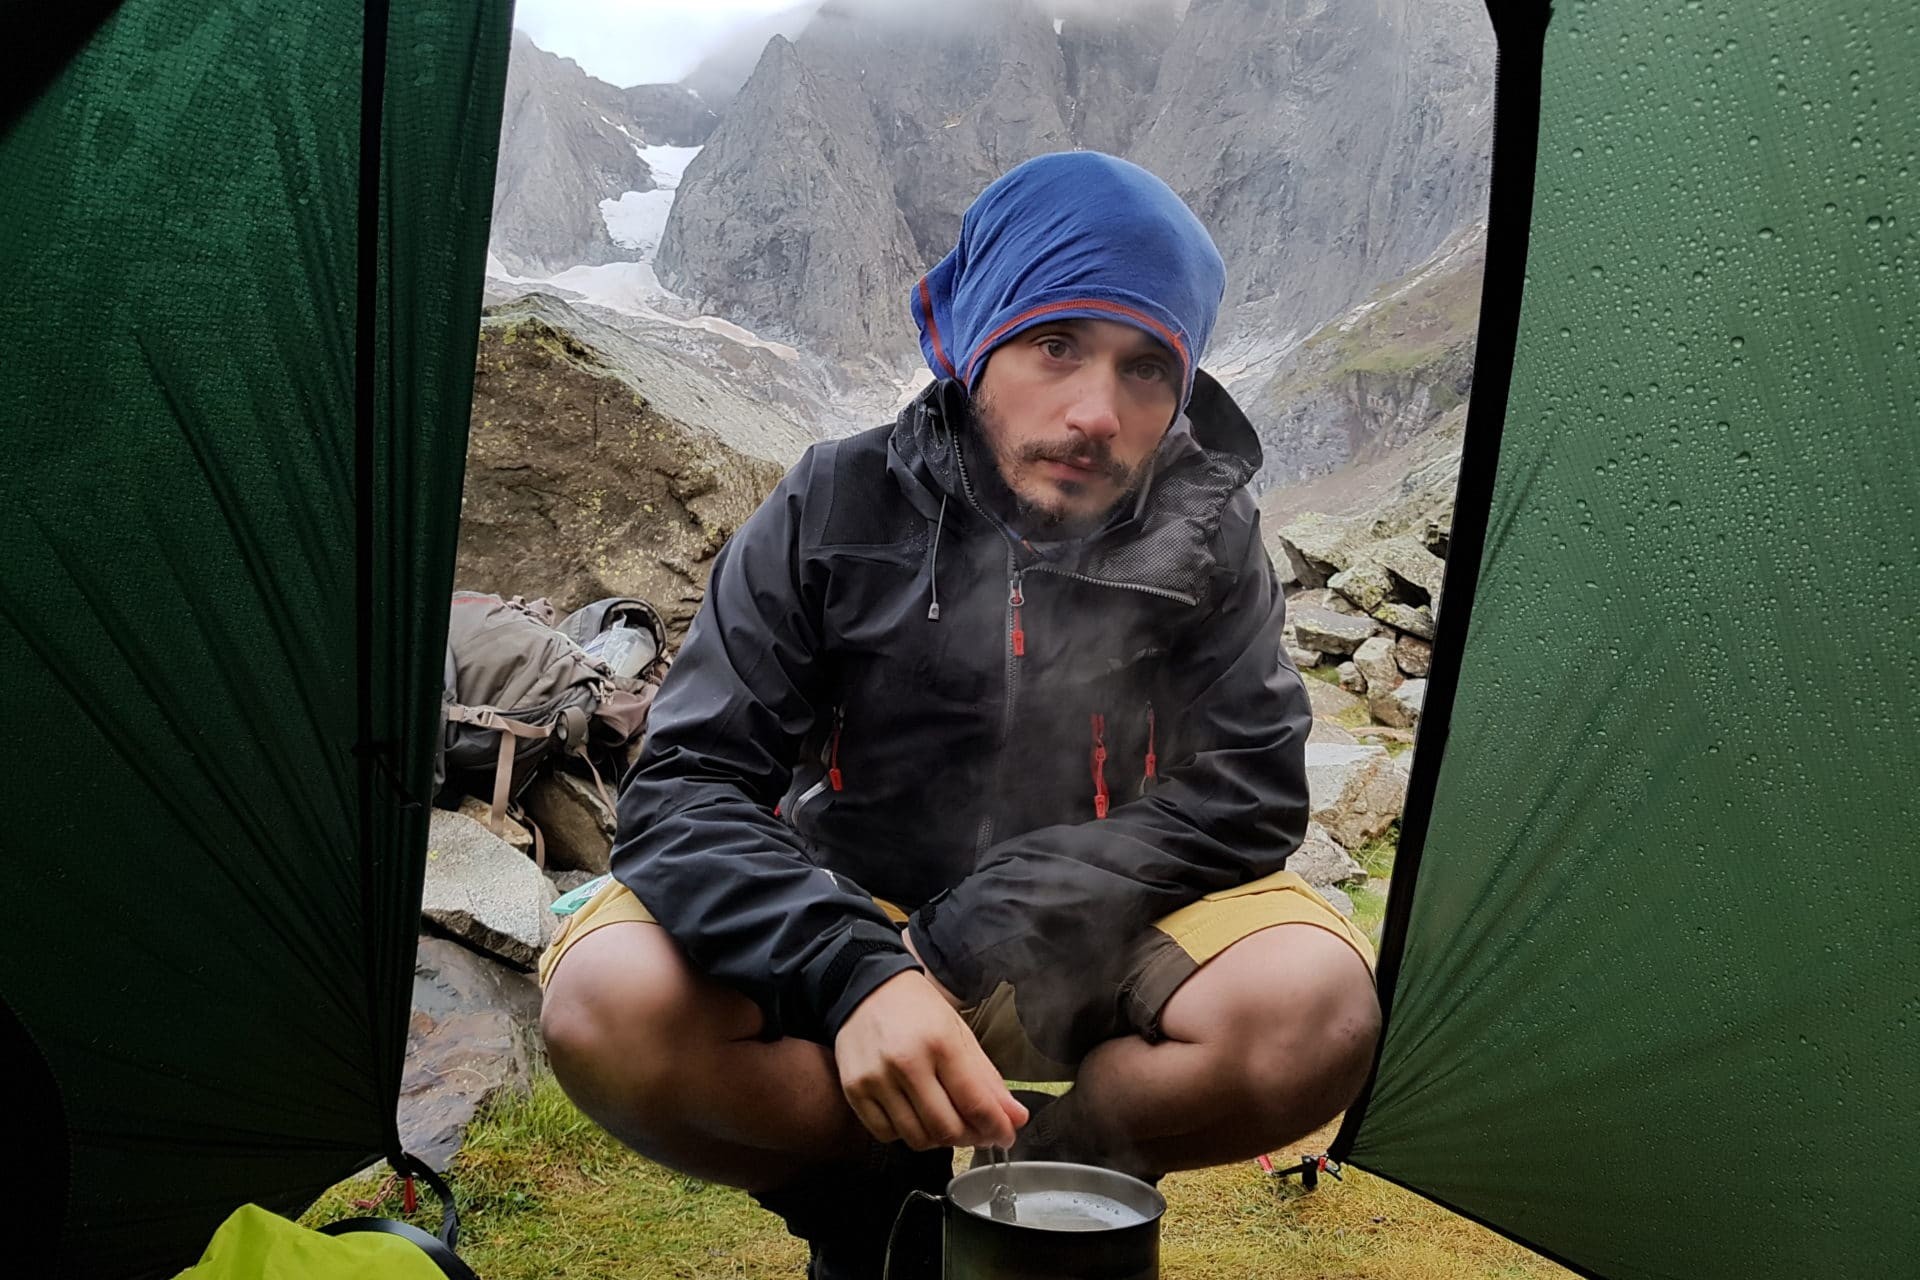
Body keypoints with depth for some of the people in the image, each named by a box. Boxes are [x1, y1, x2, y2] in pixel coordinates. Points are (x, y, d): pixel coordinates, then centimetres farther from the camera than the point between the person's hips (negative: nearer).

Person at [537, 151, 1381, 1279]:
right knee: (611, 1006, -29)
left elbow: (1249, 791, -14)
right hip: (853, 921, 0)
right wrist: (854, 975, -36)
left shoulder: (1206, 538, -9)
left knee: (1318, 1014, -29)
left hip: (1093, 952, 1)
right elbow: (687, 787, -17)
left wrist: (975, 942, -24)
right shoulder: (838, 508, -13)